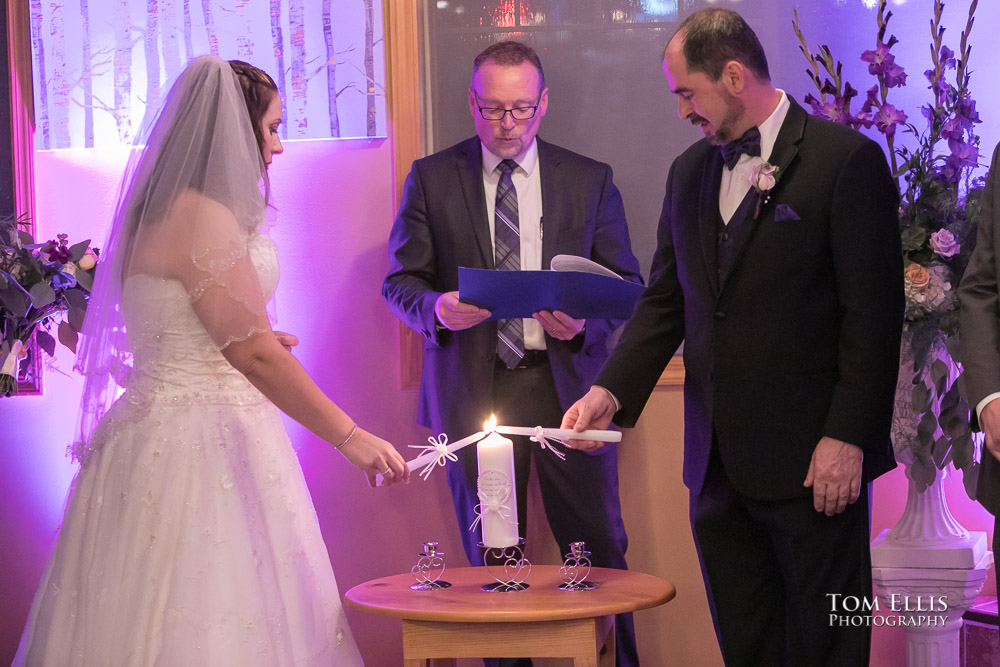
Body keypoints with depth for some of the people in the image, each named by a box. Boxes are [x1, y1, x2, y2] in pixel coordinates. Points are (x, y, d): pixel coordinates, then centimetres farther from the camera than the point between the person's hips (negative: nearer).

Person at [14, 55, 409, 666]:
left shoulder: (167, 210, 15)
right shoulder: (204, 216, -16)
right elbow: (251, 352, -20)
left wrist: (257, 339, 22)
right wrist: (350, 436, -17)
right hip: (198, 448, -10)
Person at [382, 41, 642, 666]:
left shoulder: (590, 180, 8)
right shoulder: (432, 179, 6)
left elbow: (626, 281, 8)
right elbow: (402, 281, 6)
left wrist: (585, 323, -13)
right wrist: (438, 308, -17)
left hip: (565, 382, 0)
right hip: (474, 387, 0)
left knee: (599, 547, 1)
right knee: (491, 558, 6)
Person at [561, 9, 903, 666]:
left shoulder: (846, 160, -8)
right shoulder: (690, 171, 13)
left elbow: (874, 313, -10)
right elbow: (666, 300, 16)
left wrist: (847, 438, -15)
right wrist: (612, 390, 1)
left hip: (812, 459, -6)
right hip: (718, 461, 6)